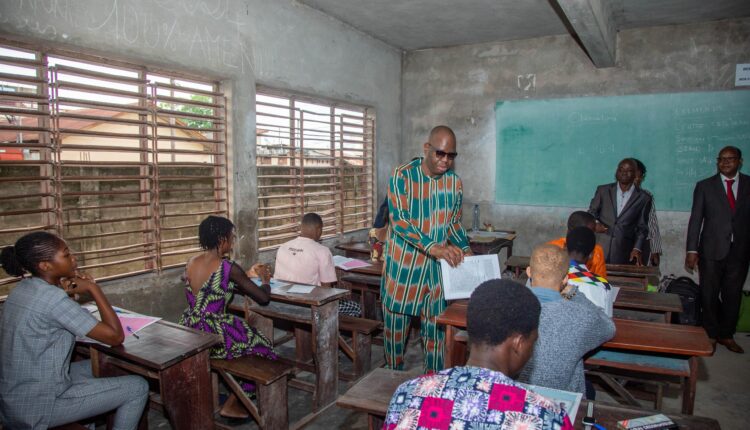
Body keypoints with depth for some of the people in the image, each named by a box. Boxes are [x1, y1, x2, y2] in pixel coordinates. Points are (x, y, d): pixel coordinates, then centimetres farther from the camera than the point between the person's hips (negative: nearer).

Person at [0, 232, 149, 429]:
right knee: (138, 387, -4)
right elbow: (115, 336, -22)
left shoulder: (24, 288, 2)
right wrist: (93, 288, -14)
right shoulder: (53, 298, -24)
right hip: (36, 407, -9)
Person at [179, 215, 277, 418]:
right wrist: (265, 279, 9)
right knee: (261, 348, 16)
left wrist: (248, 274, 23)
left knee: (246, 335, 31)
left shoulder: (191, 262, 2)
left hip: (188, 333, 8)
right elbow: (263, 297, -12)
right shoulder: (228, 268, -19)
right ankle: (233, 405, 21)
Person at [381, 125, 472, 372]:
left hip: (438, 266, 3)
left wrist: (465, 250, -3)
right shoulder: (402, 176, -13)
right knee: (396, 320, 9)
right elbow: (399, 221, -21)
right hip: (403, 263, -3)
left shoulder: (454, 182, 1)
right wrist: (433, 247, -31)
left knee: (436, 324, 10)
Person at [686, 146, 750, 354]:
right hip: (712, 250, -1)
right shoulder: (705, 186, 1)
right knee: (709, 294, 6)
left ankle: (727, 335, 25)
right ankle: (711, 334, 22)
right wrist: (692, 250, -7)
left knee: (733, 294, 10)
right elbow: (695, 219, -2)